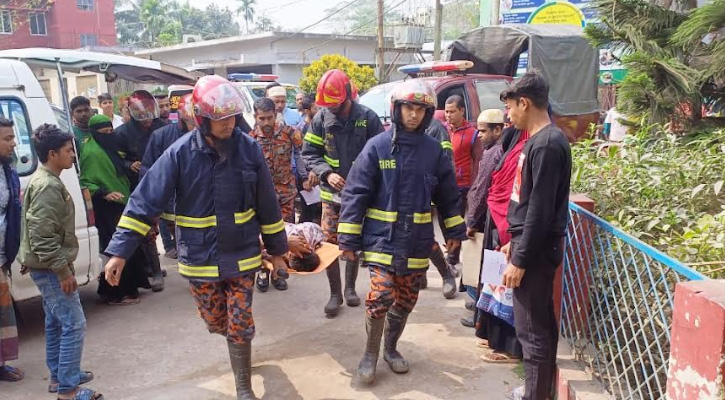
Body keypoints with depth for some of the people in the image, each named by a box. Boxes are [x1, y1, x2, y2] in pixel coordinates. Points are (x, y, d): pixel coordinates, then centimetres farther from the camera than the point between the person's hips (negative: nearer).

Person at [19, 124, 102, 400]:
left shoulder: (44, 180, 12)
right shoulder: (48, 186, -20)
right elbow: (43, 236, -26)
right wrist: (64, 270, -22)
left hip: (47, 267, 11)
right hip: (50, 268, -11)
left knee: (55, 322, 18)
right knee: (74, 324, -7)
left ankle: (59, 376, 30)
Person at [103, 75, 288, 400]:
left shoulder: (248, 148, -8)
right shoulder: (180, 153, -13)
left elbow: (267, 205, 1)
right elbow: (146, 201, -13)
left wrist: (277, 250, 7)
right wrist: (120, 250, -18)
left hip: (242, 256, 0)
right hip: (200, 259, 0)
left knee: (239, 326, 5)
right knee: (217, 323, 17)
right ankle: (241, 338, 52)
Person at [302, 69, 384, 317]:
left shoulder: (367, 117, -10)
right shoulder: (322, 118, -4)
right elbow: (309, 153, 1)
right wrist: (327, 173, -15)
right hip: (331, 193, 1)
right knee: (329, 243, 0)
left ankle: (350, 287, 31)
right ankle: (335, 294, 15)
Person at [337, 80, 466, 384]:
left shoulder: (434, 150, 2)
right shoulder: (377, 146, -6)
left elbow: (448, 194, 12)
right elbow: (355, 193, -7)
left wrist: (454, 231, 12)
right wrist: (348, 237, -9)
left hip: (417, 242, 3)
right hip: (382, 238, -3)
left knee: (406, 300, 12)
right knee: (380, 297, -12)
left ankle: (391, 348, 35)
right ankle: (370, 353, 12)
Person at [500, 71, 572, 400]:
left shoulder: (547, 144, -19)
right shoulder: (539, 140, 11)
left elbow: (540, 210, -22)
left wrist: (520, 260, -19)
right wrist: (515, 242, 21)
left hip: (535, 250, -10)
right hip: (530, 244, 10)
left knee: (532, 329, -2)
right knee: (540, 324, 18)